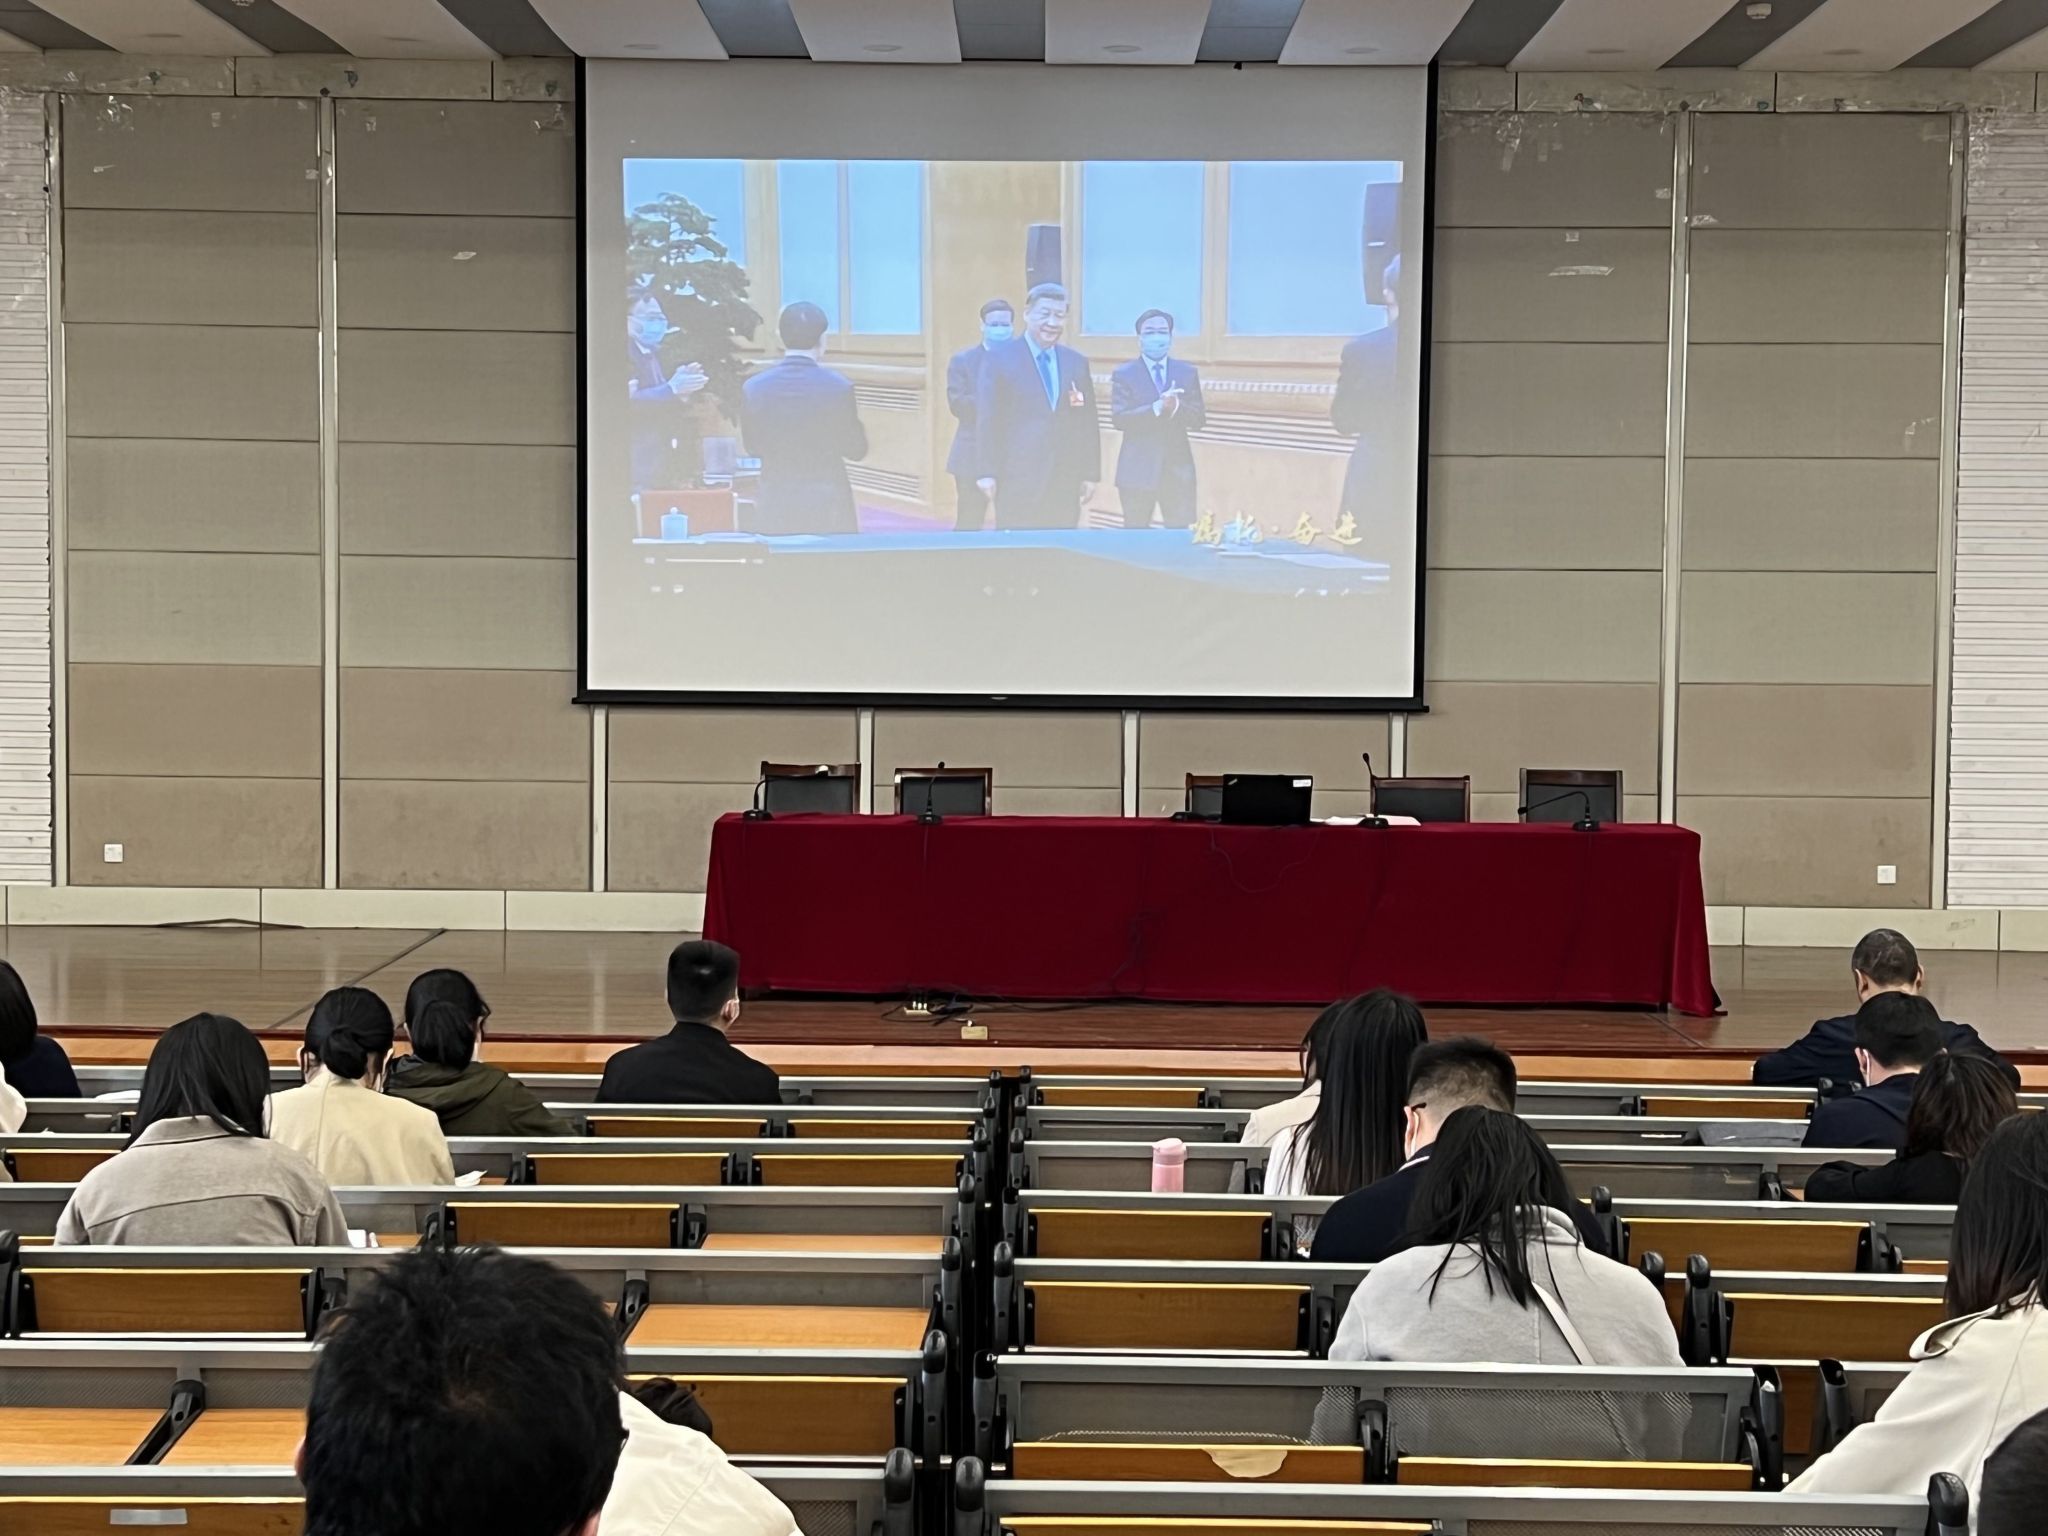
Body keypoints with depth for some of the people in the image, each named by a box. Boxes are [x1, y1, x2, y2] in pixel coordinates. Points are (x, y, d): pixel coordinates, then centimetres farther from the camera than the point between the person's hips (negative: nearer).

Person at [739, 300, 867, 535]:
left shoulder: (753, 388, -4)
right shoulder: (838, 386, -10)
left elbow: (753, 447, 9)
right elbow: (857, 449, 1)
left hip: (775, 507, 2)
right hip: (829, 506, -2)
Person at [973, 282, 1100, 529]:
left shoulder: (1076, 363, 13)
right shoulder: (1000, 359, 0)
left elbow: (1088, 423, 13)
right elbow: (987, 420, -4)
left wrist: (1090, 473, 8)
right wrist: (987, 472, -10)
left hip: (1065, 483, 4)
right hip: (1018, 481, -4)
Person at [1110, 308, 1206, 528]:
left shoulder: (1188, 373, 9)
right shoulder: (1124, 374, 1)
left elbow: (1198, 420, 3)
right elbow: (1118, 418, -11)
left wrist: (1176, 407, -18)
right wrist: (1157, 407, -23)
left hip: (1178, 470, 2)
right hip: (1138, 470, -2)